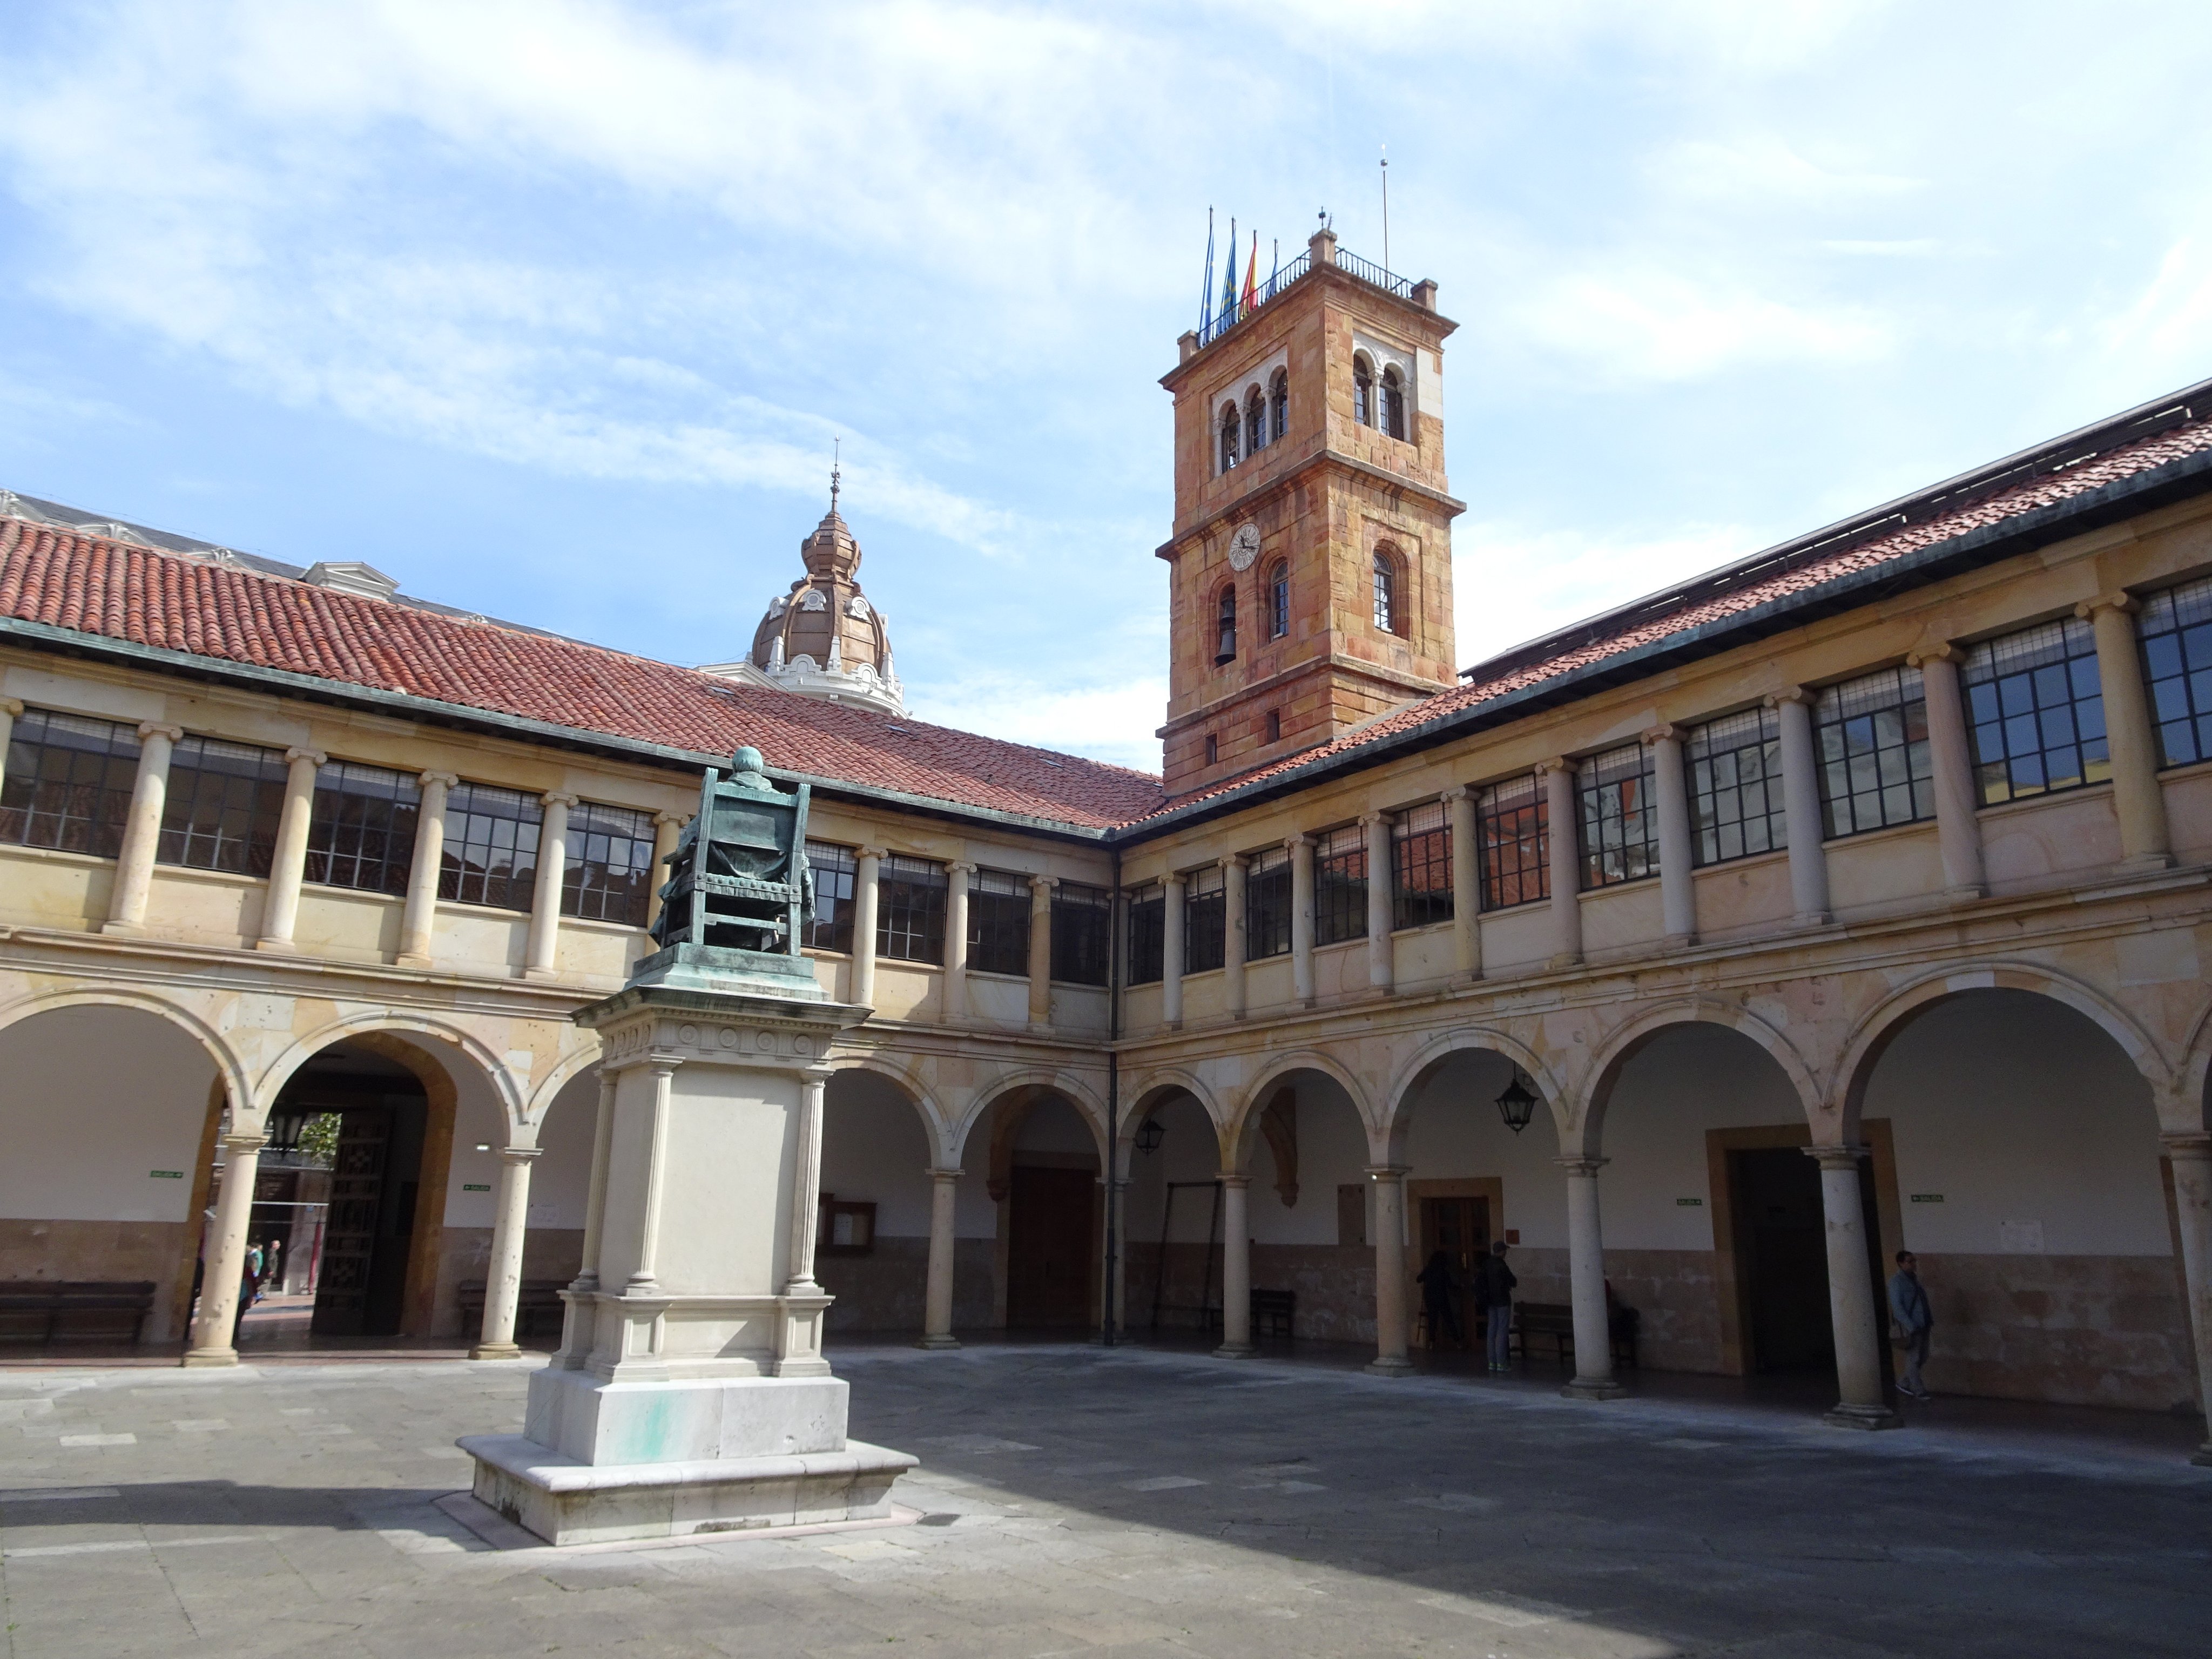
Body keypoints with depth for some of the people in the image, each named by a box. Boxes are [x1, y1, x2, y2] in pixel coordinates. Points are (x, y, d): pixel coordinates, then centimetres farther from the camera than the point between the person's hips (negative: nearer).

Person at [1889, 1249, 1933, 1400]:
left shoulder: (1914, 1279, 13)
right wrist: (1910, 1326, -20)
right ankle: (1918, 1392, 8)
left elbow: (1923, 1302, 18)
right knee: (1913, 1359, -1)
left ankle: (1903, 1384, 26)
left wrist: (1930, 1320, 9)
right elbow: (1897, 1306, -17)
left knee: (1922, 1358, 13)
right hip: (1910, 1328, -8)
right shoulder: (1897, 1282, -12)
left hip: (1922, 1326, 8)